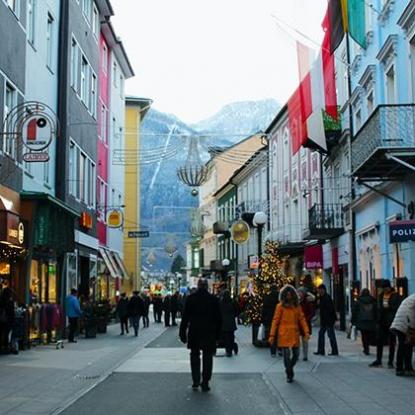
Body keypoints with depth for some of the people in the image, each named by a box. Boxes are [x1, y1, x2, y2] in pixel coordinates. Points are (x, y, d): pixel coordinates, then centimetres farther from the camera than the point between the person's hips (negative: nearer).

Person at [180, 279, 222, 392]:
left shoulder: (191, 298, -5)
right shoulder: (214, 299, -2)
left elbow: (185, 317, -4)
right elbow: (219, 318, 2)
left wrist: (182, 332, 2)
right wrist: (217, 334, 10)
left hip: (194, 333, 0)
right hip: (209, 334, 0)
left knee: (194, 356, 15)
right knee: (207, 358, 7)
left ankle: (196, 381, 12)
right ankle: (205, 383, 5)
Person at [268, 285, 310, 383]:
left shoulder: (297, 306, 9)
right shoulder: (280, 306, -2)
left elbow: (302, 319, 8)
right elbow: (275, 321, -2)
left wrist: (306, 332, -4)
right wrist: (272, 335, -6)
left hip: (295, 334, 4)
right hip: (284, 334, -4)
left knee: (296, 354, 6)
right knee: (287, 355, -3)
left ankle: (289, 369, 31)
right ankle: (289, 375, 12)